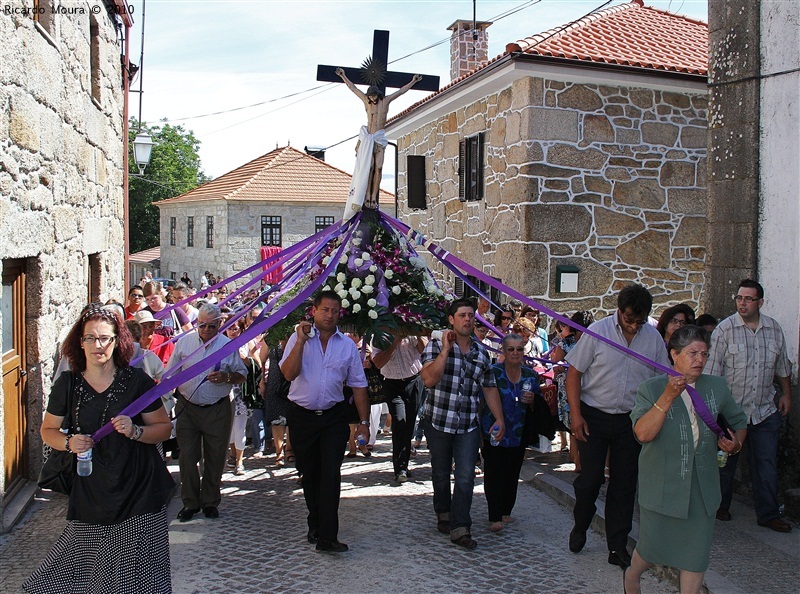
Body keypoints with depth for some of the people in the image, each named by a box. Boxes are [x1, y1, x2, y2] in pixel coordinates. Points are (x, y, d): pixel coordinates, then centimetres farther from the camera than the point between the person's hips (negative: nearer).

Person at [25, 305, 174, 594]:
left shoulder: (137, 380, -4)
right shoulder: (68, 383, 1)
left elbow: (164, 427, 1)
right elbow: (48, 430, 13)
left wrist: (135, 431, -18)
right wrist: (69, 442, -7)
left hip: (138, 491, -1)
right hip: (90, 491, 2)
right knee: (86, 565, 2)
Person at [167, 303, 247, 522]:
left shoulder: (228, 345, -2)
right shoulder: (184, 342, 3)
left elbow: (242, 375, 5)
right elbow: (171, 373, 10)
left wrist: (226, 377, -16)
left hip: (217, 410, -1)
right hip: (187, 408, 1)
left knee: (215, 458, 7)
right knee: (187, 457, 4)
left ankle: (210, 502, 23)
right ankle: (190, 502, 18)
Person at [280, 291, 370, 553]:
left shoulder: (348, 345, 4)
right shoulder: (299, 338, -1)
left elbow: (358, 385, 6)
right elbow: (289, 373, -15)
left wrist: (364, 422, 2)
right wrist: (301, 341, -21)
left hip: (334, 416, 0)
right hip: (302, 416, 0)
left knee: (331, 473, -10)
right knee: (309, 474, 12)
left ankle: (327, 537, -7)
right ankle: (315, 524, 32)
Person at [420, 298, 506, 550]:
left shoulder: (481, 352, 8)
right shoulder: (436, 345, -3)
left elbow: (489, 388, 14)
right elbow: (429, 379, -19)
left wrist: (499, 417, 7)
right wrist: (446, 349, -18)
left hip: (469, 425, 2)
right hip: (438, 421, -2)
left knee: (466, 476, -6)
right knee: (441, 473, 14)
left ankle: (460, 528, 1)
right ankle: (443, 515, 35)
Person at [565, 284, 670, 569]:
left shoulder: (653, 337, -2)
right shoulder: (597, 331, -11)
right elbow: (574, 373, -7)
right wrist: (576, 415, -12)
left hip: (632, 420, 3)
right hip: (594, 416, -2)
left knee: (624, 484, 7)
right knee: (590, 479, 0)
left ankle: (618, 547, 19)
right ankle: (579, 527, 28)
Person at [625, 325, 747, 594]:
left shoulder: (717, 387, 4)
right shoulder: (651, 389, -9)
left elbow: (738, 421, 20)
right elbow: (643, 433, -23)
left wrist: (735, 444, -1)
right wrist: (668, 397, -29)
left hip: (702, 488, 4)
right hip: (662, 486, -3)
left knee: (697, 552, 8)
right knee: (653, 547, 10)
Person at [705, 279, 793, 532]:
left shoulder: (774, 329, 4)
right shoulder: (725, 329, -10)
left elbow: (781, 366, 18)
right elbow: (712, 371, -10)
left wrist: (786, 393, 15)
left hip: (765, 411, 3)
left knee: (767, 464, 6)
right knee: (725, 461, 10)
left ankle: (768, 514, 18)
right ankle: (720, 506, 28)